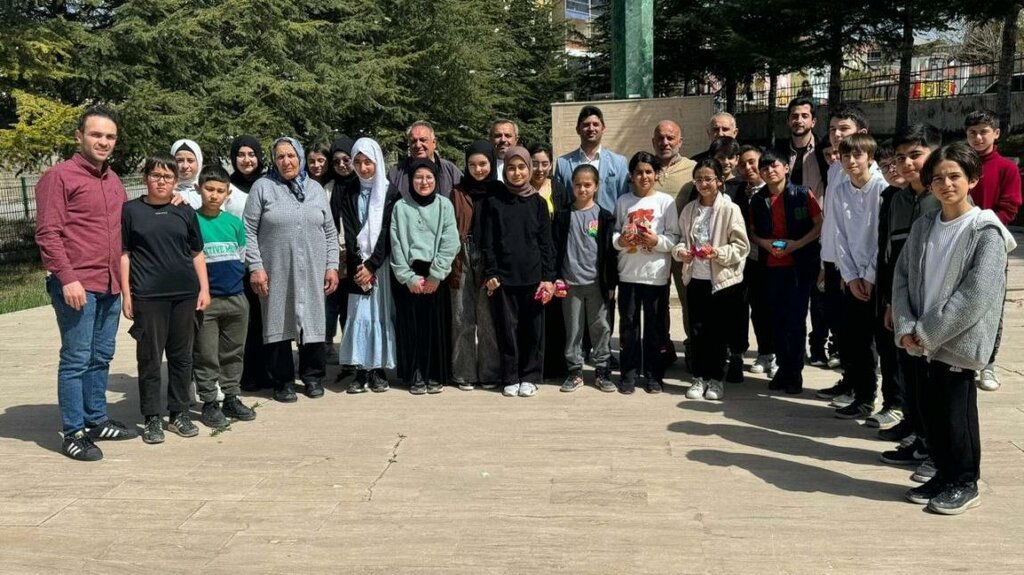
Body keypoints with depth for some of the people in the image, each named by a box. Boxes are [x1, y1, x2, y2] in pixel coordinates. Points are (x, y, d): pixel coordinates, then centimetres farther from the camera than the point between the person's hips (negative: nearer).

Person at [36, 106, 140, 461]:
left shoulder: (113, 180, 16)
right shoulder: (60, 176, -6)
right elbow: (47, 233, -11)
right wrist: (67, 278, -18)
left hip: (110, 285, 7)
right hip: (76, 286, -7)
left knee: (102, 357, 14)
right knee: (76, 360, -2)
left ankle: (97, 421, 26)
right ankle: (73, 433, 7)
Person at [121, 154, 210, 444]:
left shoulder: (185, 212, 11)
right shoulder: (131, 211, 3)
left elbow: (197, 254, 14)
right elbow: (123, 254, 2)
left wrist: (204, 289, 7)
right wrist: (126, 294, -3)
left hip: (185, 294, 3)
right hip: (148, 297, -3)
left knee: (182, 355, 9)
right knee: (150, 357, 3)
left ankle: (179, 413, 20)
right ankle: (152, 418, 12)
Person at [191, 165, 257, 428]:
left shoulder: (235, 223, 6)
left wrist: (231, 276, 7)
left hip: (236, 298, 4)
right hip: (204, 299, -4)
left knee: (233, 352, 12)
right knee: (206, 355, 3)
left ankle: (231, 398, 24)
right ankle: (209, 403, 13)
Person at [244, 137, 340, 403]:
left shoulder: (315, 188, 11)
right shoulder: (263, 187, 2)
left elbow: (330, 232, 12)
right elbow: (249, 231, -1)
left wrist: (332, 266, 5)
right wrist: (255, 267, -8)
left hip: (312, 273, 2)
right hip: (275, 273, -2)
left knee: (313, 323, 6)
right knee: (278, 325, 4)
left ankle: (313, 376, 22)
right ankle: (283, 380, 17)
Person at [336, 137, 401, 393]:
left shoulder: (391, 193, 1)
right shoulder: (348, 195, 9)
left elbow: (387, 234, -6)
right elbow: (348, 234, 1)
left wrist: (371, 266, -12)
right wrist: (358, 267, -10)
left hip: (382, 264, -2)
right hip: (358, 264, 2)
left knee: (381, 312, -1)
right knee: (359, 313, -3)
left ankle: (379, 370, 6)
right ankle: (361, 370, 2)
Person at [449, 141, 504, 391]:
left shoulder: (500, 192, 7)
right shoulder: (458, 193, 9)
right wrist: (452, 267, -5)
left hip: (490, 261, -1)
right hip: (463, 261, 1)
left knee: (489, 318, 1)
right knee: (463, 318, 2)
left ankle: (490, 373, 11)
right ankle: (464, 373, 11)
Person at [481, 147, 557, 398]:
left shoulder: (538, 202, 6)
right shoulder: (494, 202, 4)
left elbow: (546, 242, 5)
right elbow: (488, 242, 3)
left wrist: (548, 277, -2)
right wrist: (490, 273, -6)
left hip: (532, 276, 1)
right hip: (503, 276, -1)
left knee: (533, 328, 5)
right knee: (507, 328, 4)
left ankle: (530, 377, 18)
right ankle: (510, 378, 15)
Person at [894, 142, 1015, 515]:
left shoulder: (986, 232, -10)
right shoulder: (923, 227, 8)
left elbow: (975, 296, -17)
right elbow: (902, 277, 6)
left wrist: (927, 332, -16)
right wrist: (906, 327, -7)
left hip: (960, 341, -5)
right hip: (924, 341, 5)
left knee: (956, 412, 2)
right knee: (930, 409, 11)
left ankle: (965, 483, 19)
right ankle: (944, 474, 28)